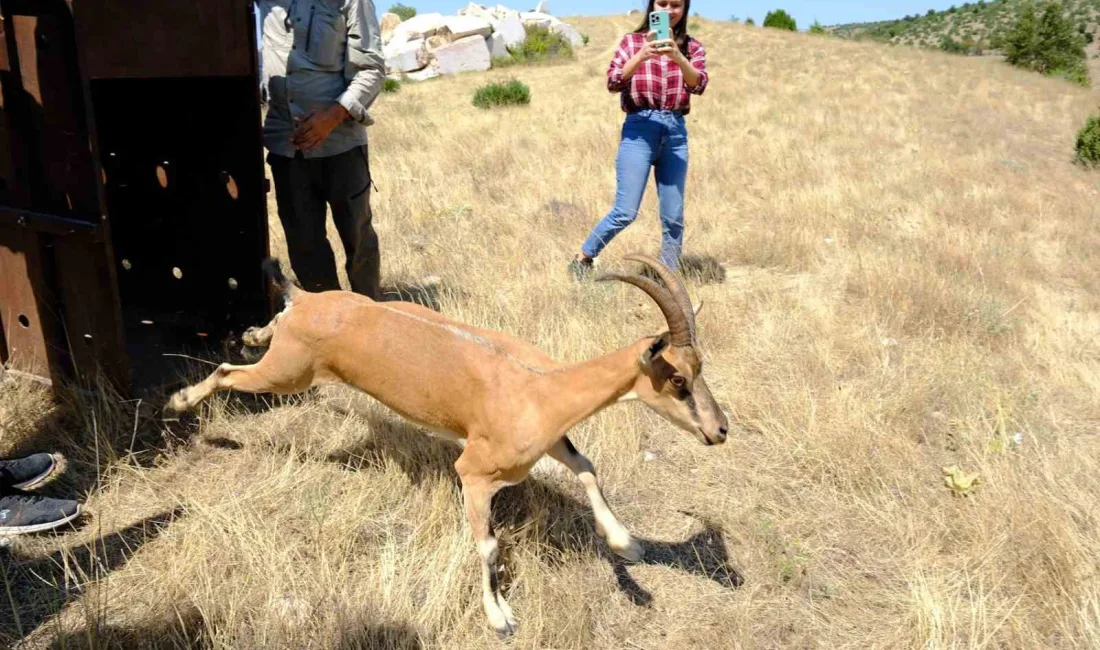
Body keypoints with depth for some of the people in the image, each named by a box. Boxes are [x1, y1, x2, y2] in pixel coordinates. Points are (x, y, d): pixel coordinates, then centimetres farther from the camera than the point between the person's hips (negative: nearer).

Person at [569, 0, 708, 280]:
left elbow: (698, 85, -6)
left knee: (674, 217, 3)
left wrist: (677, 57, -23)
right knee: (625, 212, -8)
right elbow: (613, 83, -7)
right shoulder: (632, 41, 7)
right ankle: (582, 260, 11)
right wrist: (642, 55, -21)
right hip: (639, 129, -3)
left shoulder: (692, 47, 12)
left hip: (676, 131, 3)